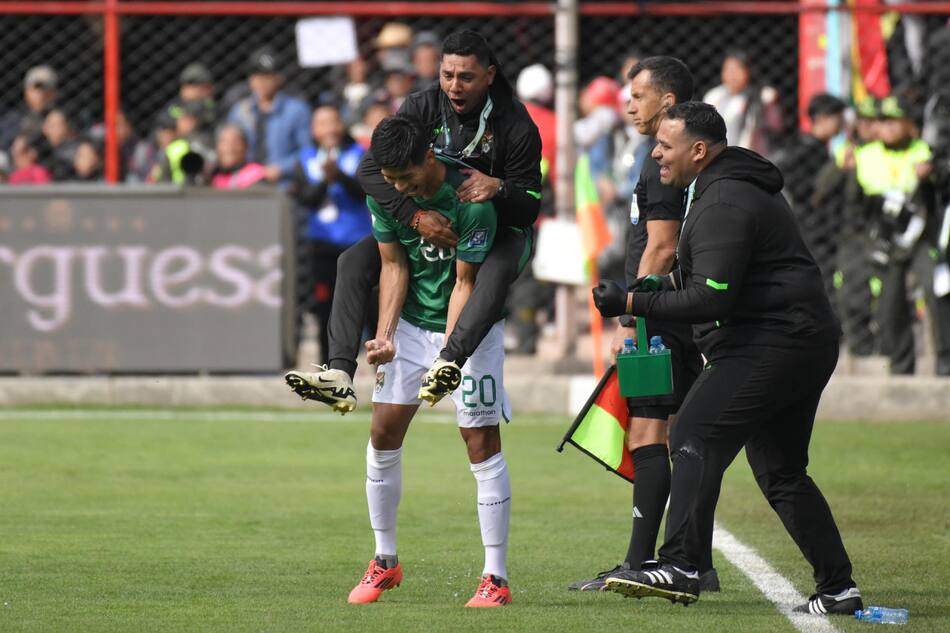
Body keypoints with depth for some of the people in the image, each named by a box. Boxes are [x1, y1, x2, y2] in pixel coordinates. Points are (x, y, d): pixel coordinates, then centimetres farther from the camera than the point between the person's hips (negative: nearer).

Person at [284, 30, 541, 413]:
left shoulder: (516, 125, -18)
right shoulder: (422, 108, -12)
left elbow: (530, 206, -16)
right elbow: (369, 169, -20)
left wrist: (499, 189, -40)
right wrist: (415, 217, -34)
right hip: (429, 223, 4)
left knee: (497, 270, -40)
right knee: (353, 263, -16)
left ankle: (448, 362, -59)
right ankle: (340, 374, -31)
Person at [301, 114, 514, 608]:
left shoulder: (472, 203, -25)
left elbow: (465, 283, -19)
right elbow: (394, 266, -2)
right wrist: (384, 334, -14)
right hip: (411, 323, 5)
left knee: (481, 443, -9)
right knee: (383, 434, 2)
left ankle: (496, 578, -6)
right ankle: (385, 562, 17)